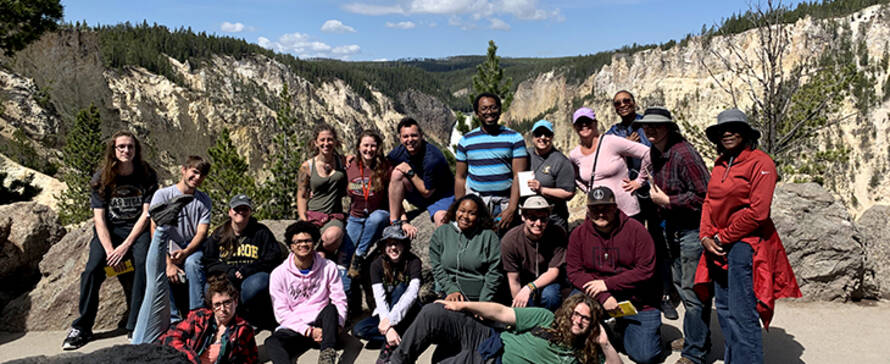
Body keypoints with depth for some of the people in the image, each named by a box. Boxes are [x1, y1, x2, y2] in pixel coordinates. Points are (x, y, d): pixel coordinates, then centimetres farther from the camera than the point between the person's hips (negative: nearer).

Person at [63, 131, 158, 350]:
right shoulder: (102, 178, 0)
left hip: (137, 229, -1)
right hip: (108, 230, 1)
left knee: (142, 262, -30)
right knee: (93, 268, -24)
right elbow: (99, 218, -5)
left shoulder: (147, 176, -2)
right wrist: (109, 250, -20)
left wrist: (125, 246, -17)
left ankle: (137, 327, -24)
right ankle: (82, 328, -12)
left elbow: (146, 214, -6)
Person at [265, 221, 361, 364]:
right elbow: (281, 312, -1)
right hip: (294, 328, -1)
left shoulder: (328, 267, 7)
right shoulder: (279, 274, 4)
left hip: (321, 325, 1)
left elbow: (340, 301, 4)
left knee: (331, 309, -31)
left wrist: (337, 325, -16)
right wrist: (309, 331, -14)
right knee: (271, 343, -32)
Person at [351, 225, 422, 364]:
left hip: (408, 312, -2)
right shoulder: (377, 265, -11)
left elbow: (412, 294, -31)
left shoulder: (413, 262, -16)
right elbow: (379, 298, -22)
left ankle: (389, 346, -30)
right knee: (358, 330, -21)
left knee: (400, 288, -31)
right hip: (386, 311, 2)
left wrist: (390, 320, -43)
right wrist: (388, 328, -37)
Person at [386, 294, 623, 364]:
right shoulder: (546, 319, 8)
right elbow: (501, 313, 3)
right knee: (433, 312, -16)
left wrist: (605, 345, -13)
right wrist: (463, 305, -4)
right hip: (488, 342, 3)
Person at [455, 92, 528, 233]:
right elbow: (460, 177, 11)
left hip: (505, 202, -1)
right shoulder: (466, 140, 10)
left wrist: (511, 209, -12)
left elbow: (519, 176, -2)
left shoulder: (514, 138, 4)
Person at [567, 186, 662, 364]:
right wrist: (602, 296, -22)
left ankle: (623, 329, 23)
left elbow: (646, 271, -13)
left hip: (637, 301, -1)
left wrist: (607, 284, -18)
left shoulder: (635, 229, -9)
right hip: (597, 295, 2)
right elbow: (574, 272, -7)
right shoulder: (579, 234, -2)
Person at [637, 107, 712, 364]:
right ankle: (695, 337, 36)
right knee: (680, 285, 19)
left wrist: (667, 201, -19)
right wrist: (656, 195, 8)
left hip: (692, 229, -10)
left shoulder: (683, 154, -21)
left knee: (693, 290, -3)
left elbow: (703, 195, -23)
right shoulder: (655, 153, 9)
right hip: (672, 227, 10)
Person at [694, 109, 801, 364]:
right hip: (718, 248, 7)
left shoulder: (760, 163, -9)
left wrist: (723, 237, -9)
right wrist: (706, 236, -2)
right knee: (723, 310, 14)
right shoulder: (720, 165, 13)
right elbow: (709, 202, 13)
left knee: (741, 315, -8)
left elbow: (757, 212, -15)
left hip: (745, 245, -7)